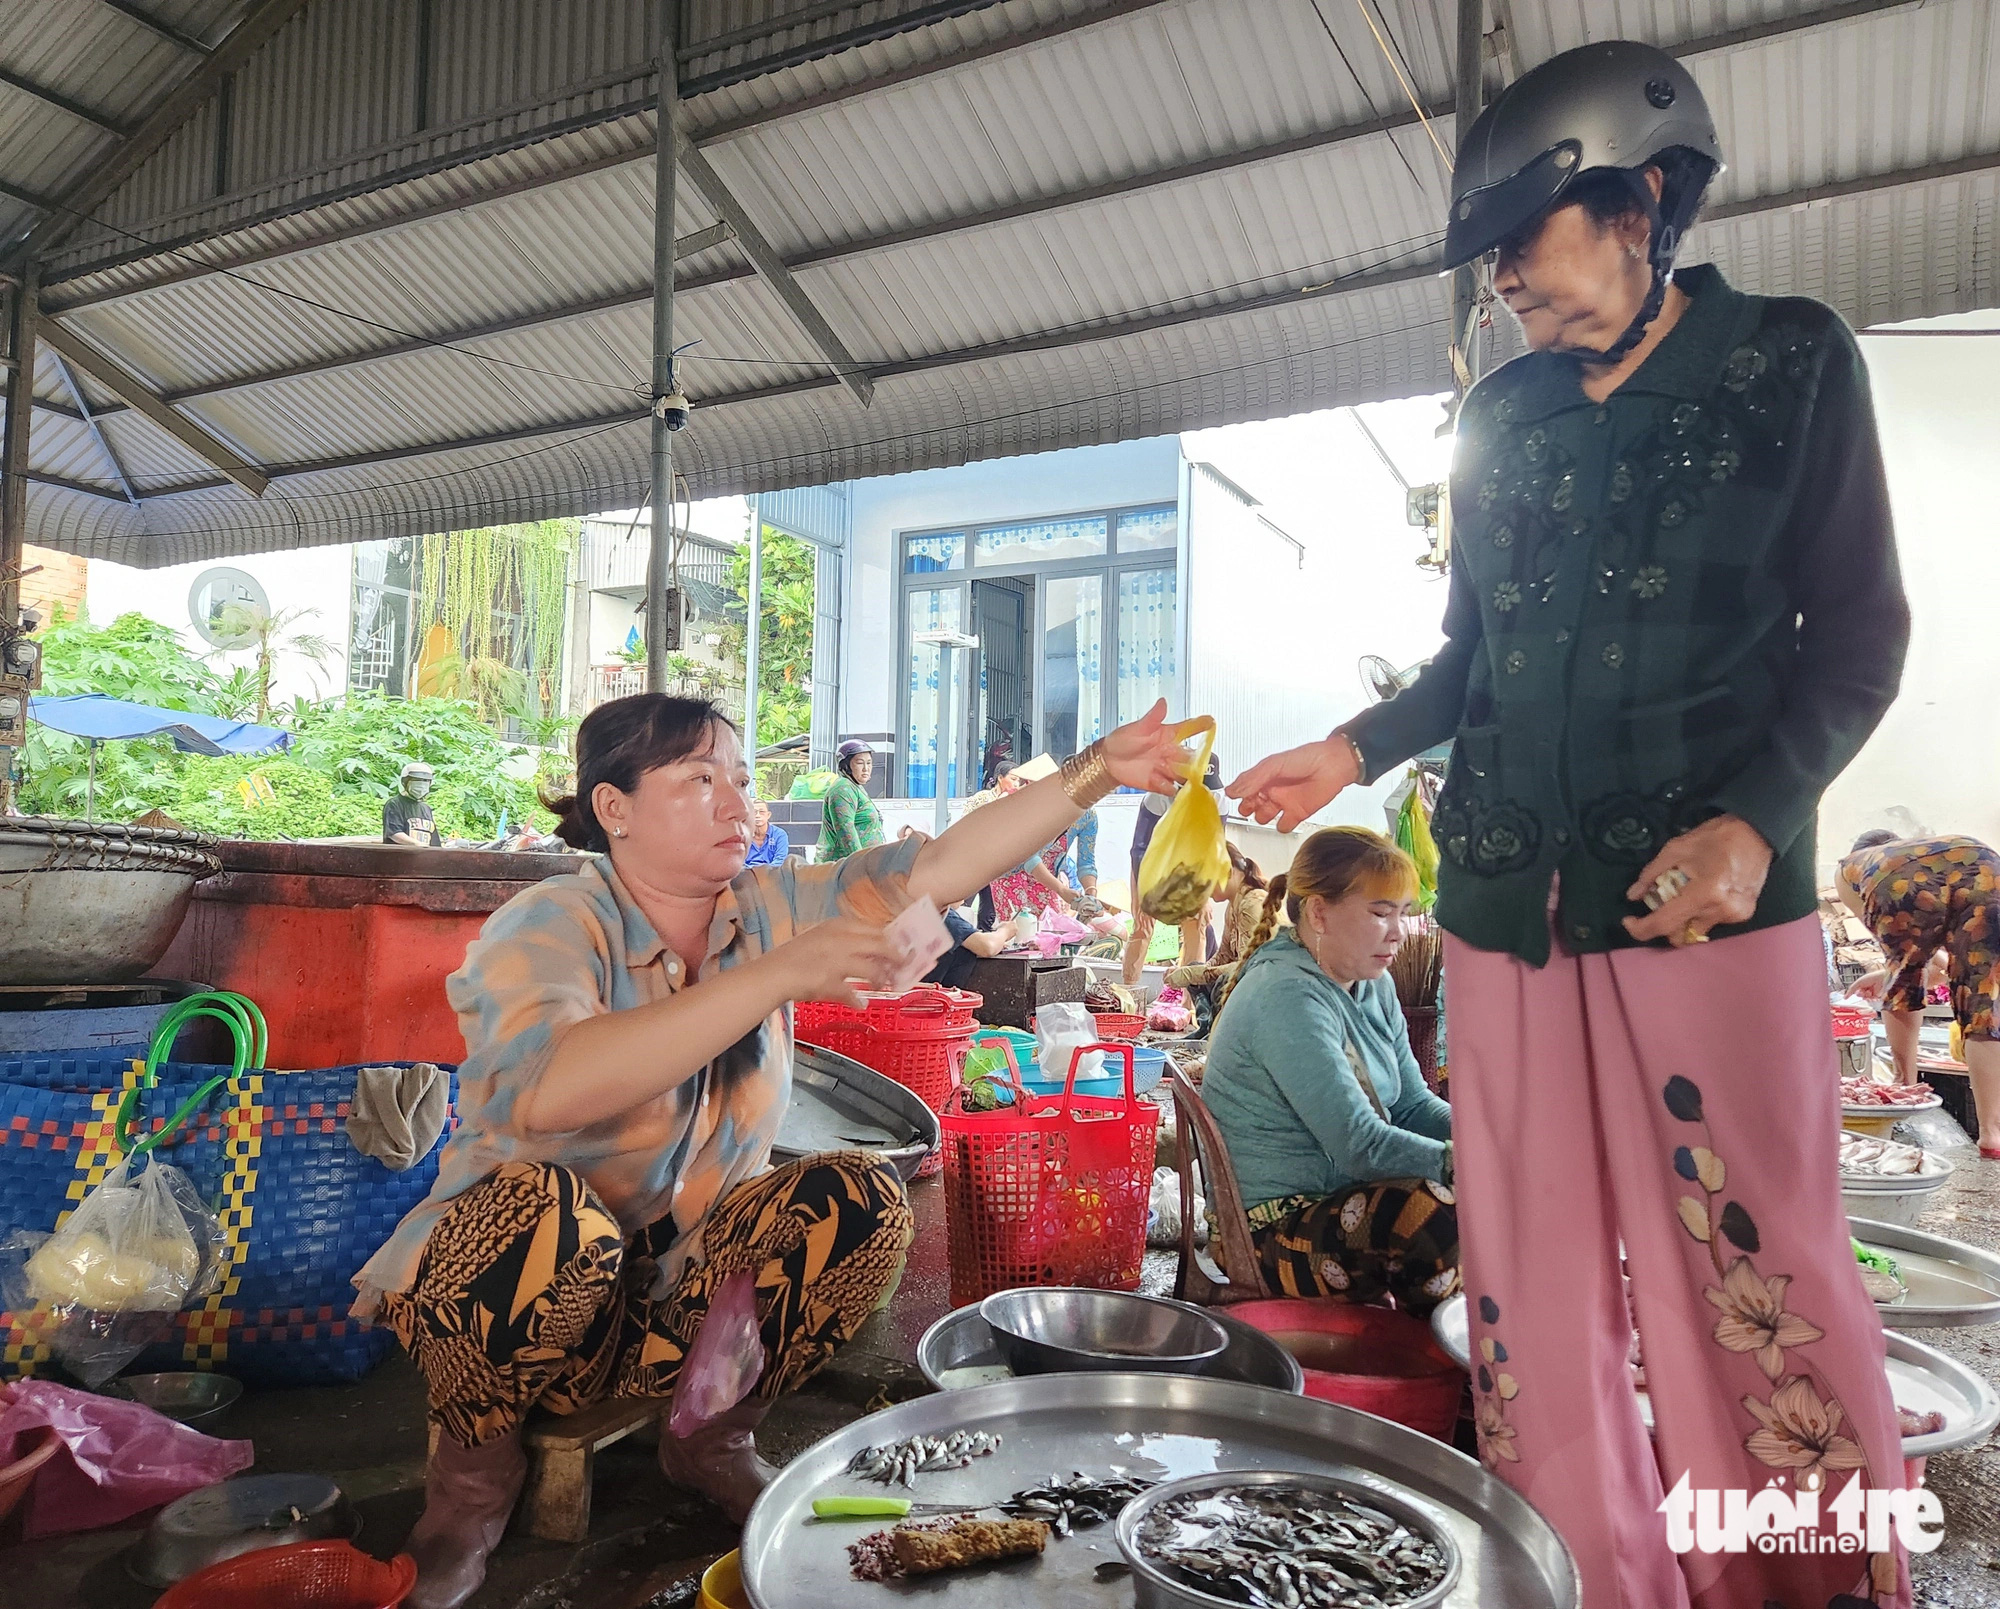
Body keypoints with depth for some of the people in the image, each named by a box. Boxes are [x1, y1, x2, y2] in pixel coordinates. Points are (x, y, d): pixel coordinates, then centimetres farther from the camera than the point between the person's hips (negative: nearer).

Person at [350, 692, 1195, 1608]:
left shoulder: (771, 908, -5)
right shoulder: (551, 925, -21)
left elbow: (935, 866, -14)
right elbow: (547, 1092, -41)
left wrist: (1100, 770, -24)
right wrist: (780, 975, -44)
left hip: (683, 1286, 5)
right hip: (515, 1272, -4)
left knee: (862, 1201, -18)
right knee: (541, 1207, -36)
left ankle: (711, 1439, 6)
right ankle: (475, 1465, -4)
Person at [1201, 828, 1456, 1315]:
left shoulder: (1373, 987, 8)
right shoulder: (1288, 999, -22)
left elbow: (1413, 1104, 9)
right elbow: (1360, 1146, -25)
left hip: (1340, 1202, 9)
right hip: (1275, 1237, -9)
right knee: (1445, 1213, -29)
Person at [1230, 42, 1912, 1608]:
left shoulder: (1792, 360, 5)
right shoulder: (1504, 413, 14)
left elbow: (1856, 635, 2)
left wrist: (1757, 816, -13)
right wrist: (1356, 753, 5)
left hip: (1709, 890, -3)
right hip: (1508, 891, 4)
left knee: (1758, 1272, -2)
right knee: (1531, 1277, 7)